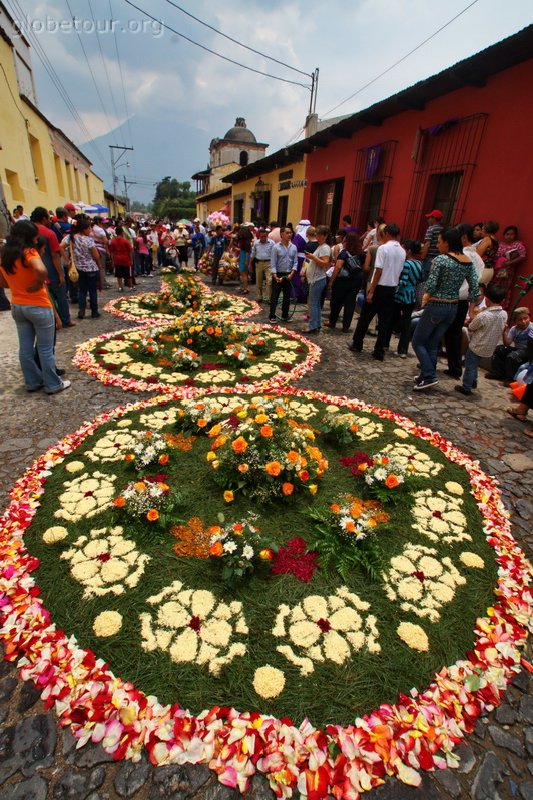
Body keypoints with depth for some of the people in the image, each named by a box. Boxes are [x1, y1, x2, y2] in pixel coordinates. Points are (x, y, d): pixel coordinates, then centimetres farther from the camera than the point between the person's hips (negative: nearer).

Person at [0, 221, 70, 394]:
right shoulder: (29, 252, -16)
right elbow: (41, 270, -37)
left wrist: (18, 285, 10)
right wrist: (39, 284, -20)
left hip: (17, 306, 7)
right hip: (38, 307, -7)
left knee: (25, 348, 14)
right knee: (45, 349, 3)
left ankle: (32, 382, 26)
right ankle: (53, 384, 13)